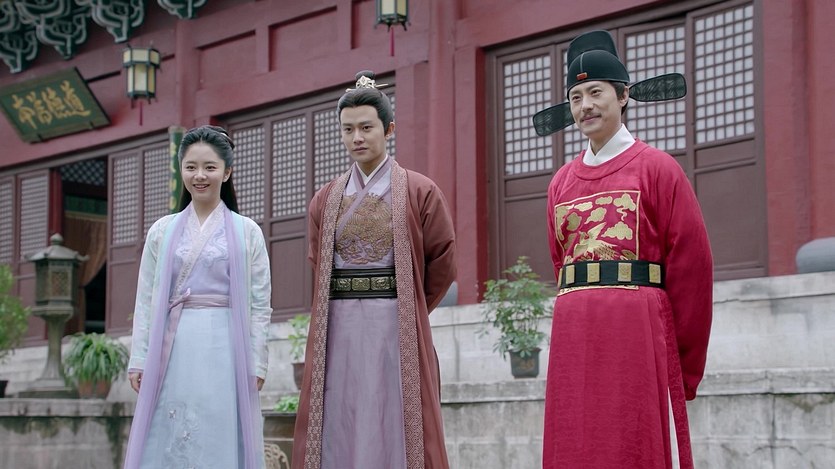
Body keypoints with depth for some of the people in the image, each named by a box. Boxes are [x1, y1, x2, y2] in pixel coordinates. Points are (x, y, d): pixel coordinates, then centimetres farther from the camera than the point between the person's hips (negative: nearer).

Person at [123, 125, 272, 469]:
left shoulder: (247, 232, 4)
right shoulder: (162, 231, 9)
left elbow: (260, 305, 2)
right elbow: (146, 300, 9)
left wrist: (256, 365, -3)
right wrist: (139, 360, 3)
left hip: (225, 350, -2)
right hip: (172, 350, 2)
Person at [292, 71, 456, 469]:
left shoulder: (420, 193, 1)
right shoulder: (325, 200, 11)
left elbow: (442, 261, 3)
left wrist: (407, 311, 7)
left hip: (396, 330, -3)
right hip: (337, 330, 3)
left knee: (395, 429, -2)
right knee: (337, 431, 1)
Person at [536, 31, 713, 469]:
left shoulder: (657, 167, 0)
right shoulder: (562, 181, 15)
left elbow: (692, 266, -3)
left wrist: (685, 367, -3)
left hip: (639, 332, -5)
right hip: (574, 336, 5)